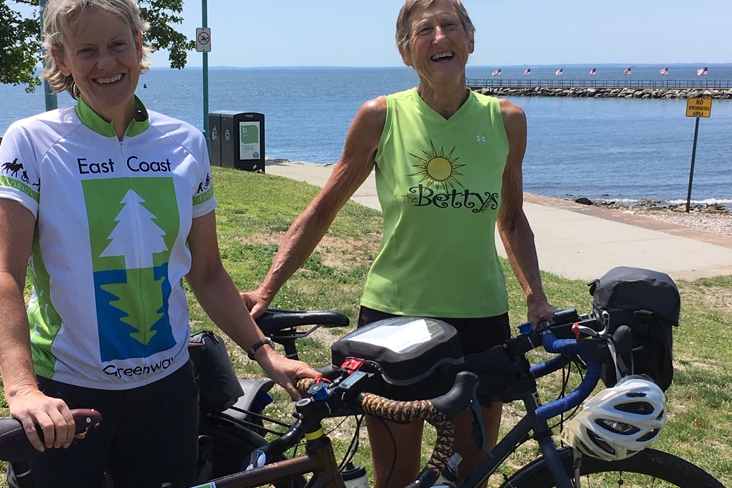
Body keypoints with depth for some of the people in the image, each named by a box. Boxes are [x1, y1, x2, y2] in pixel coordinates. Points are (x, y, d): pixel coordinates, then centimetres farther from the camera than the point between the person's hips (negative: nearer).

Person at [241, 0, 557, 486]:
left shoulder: (506, 119, 0)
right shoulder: (382, 116, -6)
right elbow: (323, 211, 0)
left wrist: (537, 298, 3)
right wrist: (266, 290, -7)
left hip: (480, 319, 2)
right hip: (393, 316, -2)